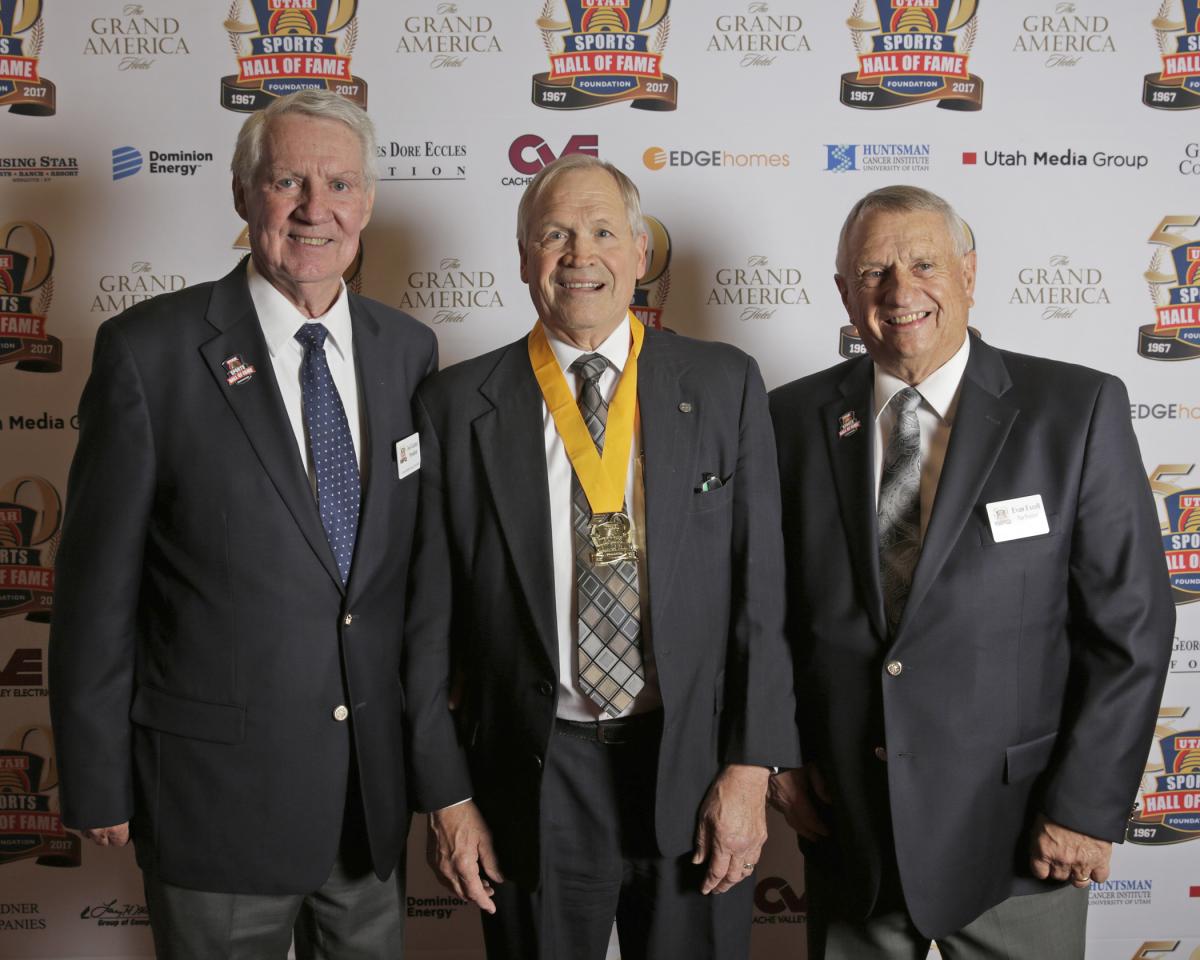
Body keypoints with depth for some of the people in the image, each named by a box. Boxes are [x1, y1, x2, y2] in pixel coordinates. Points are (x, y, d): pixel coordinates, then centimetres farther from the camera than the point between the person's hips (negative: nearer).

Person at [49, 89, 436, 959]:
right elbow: (98, 586, -9)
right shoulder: (149, 350, -12)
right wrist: (98, 783, -6)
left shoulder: (408, 349, 1)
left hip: (379, 778, 4)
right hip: (219, 785, -4)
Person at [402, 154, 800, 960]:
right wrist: (447, 797, -1)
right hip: (534, 781, 0)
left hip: (694, 771, 1)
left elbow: (762, 590, -2)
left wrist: (749, 770, -6)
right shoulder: (458, 406, -2)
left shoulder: (725, 385, -1)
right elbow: (430, 621, 0)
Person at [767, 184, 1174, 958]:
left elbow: (1131, 623, -6)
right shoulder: (795, 418, 0)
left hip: (1014, 833, -2)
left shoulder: (1078, 410, -6)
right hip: (845, 821, 2)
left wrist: (1086, 805, -9)